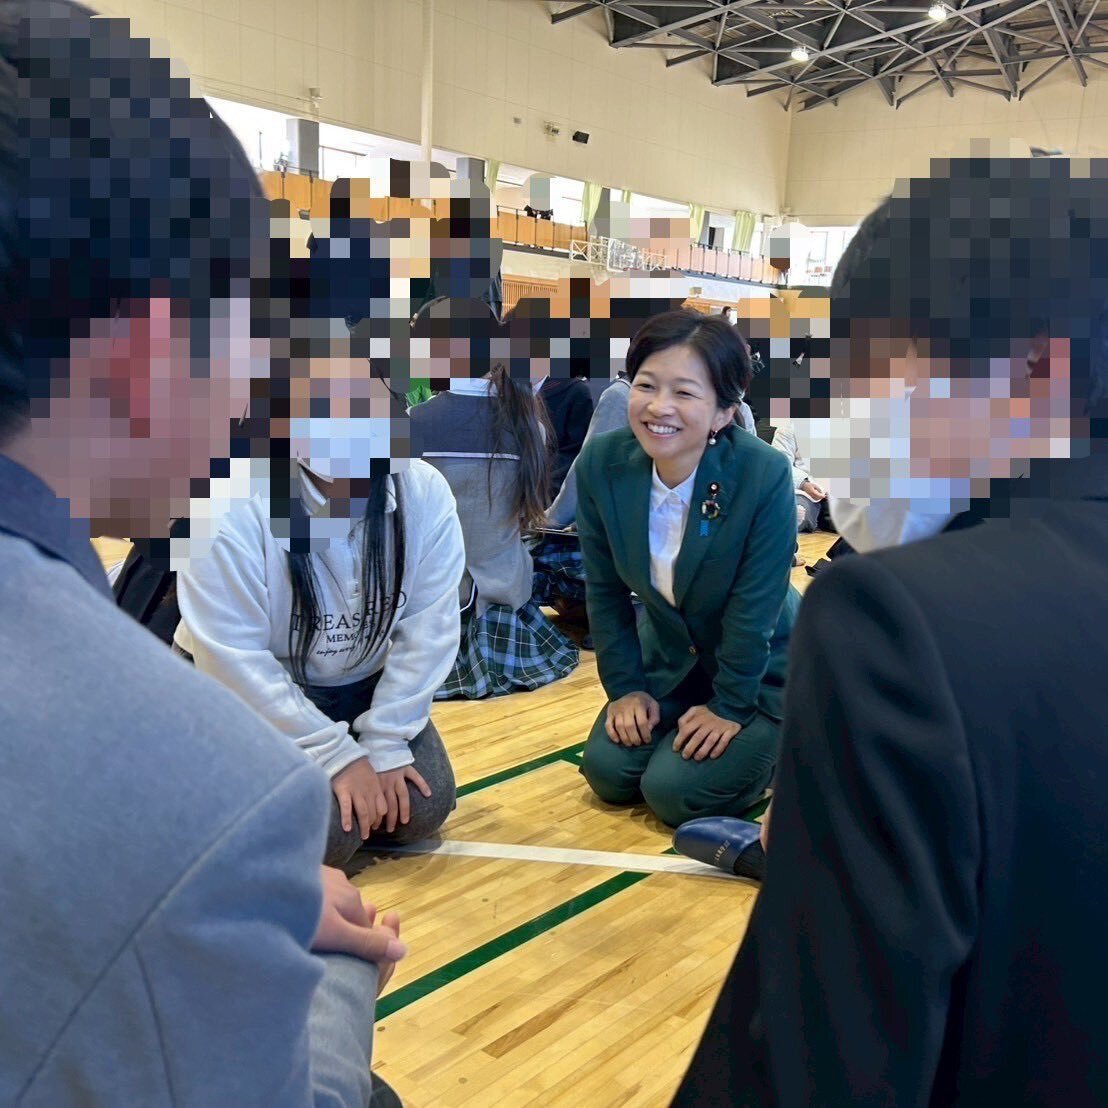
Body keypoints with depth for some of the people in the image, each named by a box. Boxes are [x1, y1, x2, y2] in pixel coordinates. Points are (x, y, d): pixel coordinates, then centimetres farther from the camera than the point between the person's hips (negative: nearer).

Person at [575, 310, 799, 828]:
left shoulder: (765, 475, -32)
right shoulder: (601, 463, -19)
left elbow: (754, 609, -22)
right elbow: (606, 591, -7)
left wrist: (731, 706, -15)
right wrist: (625, 687, -5)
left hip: (758, 667, -4)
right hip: (666, 656, 4)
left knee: (676, 791, -13)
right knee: (608, 773, -4)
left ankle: (774, 739, 15)